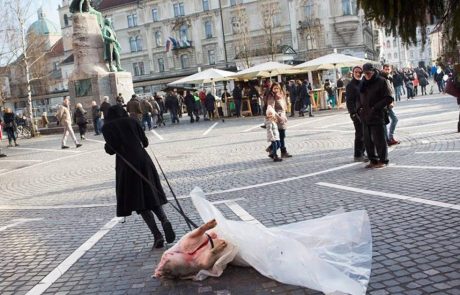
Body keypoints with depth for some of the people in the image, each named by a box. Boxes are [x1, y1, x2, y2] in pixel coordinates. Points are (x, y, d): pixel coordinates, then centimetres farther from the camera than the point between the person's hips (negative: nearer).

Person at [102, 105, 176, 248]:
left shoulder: (107, 127, 4)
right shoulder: (132, 121, 10)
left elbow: (111, 150, -5)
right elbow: (145, 142, 9)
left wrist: (107, 147, 17)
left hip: (126, 164, -2)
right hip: (143, 159, 3)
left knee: (139, 201, 3)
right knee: (152, 195, 14)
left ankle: (157, 235, -7)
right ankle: (164, 220, -13)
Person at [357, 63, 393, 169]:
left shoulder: (381, 81, -5)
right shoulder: (363, 83, 13)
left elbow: (388, 98, -8)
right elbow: (359, 98, 23)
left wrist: (376, 107, -16)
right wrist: (359, 108, 4)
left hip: (377, 116, -6)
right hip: (365, 117, 6)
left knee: (379, 139, -2)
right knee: (367, 140, 9)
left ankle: (383, 160, 9)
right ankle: (373, 160, 20)